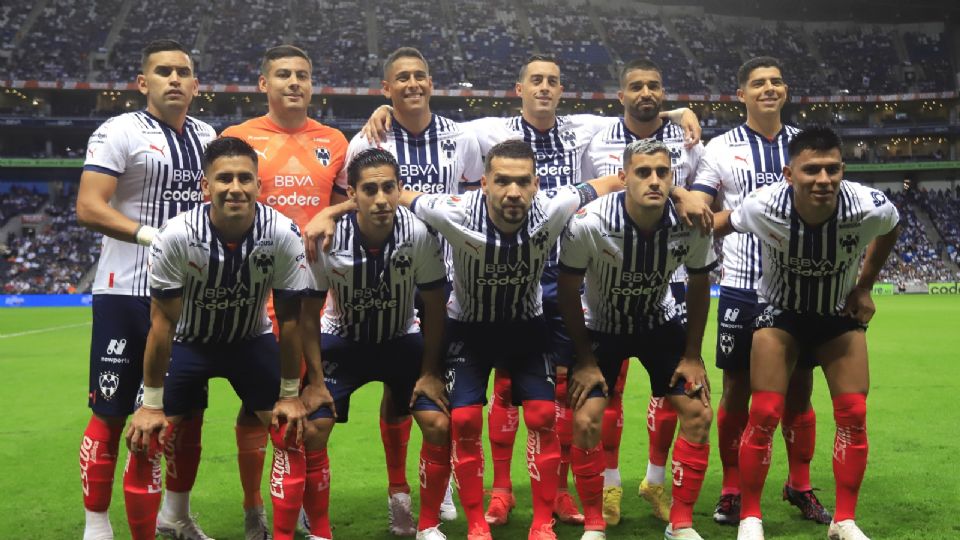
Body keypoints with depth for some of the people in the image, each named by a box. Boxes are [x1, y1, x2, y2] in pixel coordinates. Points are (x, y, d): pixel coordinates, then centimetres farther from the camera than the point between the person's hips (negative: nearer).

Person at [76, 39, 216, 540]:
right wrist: (153, 236, -24)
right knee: (111, 412, -1)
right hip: (126, 294, -6)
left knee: (189, 410, 13)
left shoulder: (208, 136, 12)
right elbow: (88, 207, -15)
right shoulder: (120, 132, -7)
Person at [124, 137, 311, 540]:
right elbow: (163, 322, -18)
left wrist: (290, 394, -7)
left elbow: (289, 319, -13)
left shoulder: (283, 235, -26)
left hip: (252, 341, 1)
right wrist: (151, 404, -13)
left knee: (291, 433, -8)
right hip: (189, 341, -1)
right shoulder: (176, 236, -29)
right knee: (145, 440, -10)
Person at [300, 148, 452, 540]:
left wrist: (430, 372, -9)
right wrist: (316, 379, -12)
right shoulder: (326, 240, -25)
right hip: (343, 341, 0)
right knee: (310, 430, -13)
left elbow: (434, 307, -11)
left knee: (439, 425, -13)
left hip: (403, 339, 0)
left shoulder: (419, 235, -25)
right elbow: (310, 314, -11)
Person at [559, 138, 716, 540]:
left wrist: (692, 355, -3)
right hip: (601, 326, -2)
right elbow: (568, 291, -15)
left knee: (699, 414, -6)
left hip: (661, 322, 2)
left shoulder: (691, 225, -23)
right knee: (586, 420, -14)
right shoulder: (589, 223, -30)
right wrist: (585, 359, -11)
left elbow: (699, 287, -4)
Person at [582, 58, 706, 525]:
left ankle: (656, 480, 22)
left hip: (669, 278, 1)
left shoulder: (687, 143, 2)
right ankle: (609, 484, 13)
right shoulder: (598, 145, 0)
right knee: (608, 383, 1)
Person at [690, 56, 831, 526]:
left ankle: (800, 486, 23)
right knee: (737, 393, 4)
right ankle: (732, 490, 16)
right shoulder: (721, 149, 1)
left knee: (799, 390, 8)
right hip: (742, 289, -2)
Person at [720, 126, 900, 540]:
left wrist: (864, 287, 1)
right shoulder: (764, 207, -31)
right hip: (780, 312, -2)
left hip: (840, 314, 2)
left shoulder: (870, 208, -29)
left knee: (854, 415, -3)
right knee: (765, 415, -10)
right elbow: (722, 225, -7)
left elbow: (891, 229, -1)